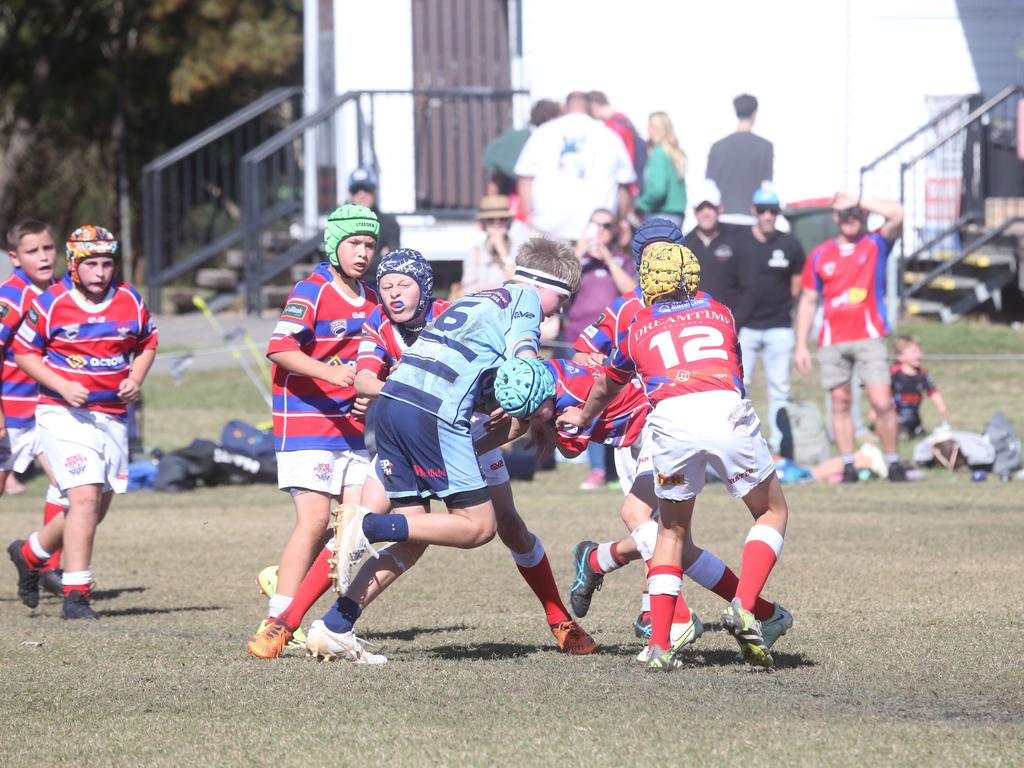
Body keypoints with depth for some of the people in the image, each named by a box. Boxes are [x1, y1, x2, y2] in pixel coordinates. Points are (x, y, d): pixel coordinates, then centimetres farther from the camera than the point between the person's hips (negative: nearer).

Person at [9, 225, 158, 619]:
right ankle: (76, 595, -14)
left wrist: (136, 378, -2)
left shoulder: (130, 301, 3)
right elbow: (24, 352, -2)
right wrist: (62, 386, -15)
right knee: (85, 497, -18)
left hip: (112, 416, 6)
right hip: (65, 414, -6)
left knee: (98, 506, 12)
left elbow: (147, 344, 17)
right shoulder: (50, 303, -9)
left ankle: (31, 553, 36)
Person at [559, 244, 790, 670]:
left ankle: (660, 645, 10)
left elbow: (606, 388, 45)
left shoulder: (639, 327, 26)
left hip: (671, 416, 1)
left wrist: (583, 417, 67)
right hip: (727, 411, 0)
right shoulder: (720, 313, 27)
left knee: (672, 531, 21)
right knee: (773, 513, 20)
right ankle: (743, 608, -1)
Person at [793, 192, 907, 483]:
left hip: (869, 338, -3)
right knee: (840, 403, 4)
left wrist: (857, 201, -8)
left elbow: (897, 215, -12)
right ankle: (848, 465, 7)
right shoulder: (820, 255, 11)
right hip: (832, 341, 3)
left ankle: (893, 462, -1)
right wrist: (801, 345, 8)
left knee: (882, 403, -10)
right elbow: (808, 301, 14)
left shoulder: (876, 244, 6)